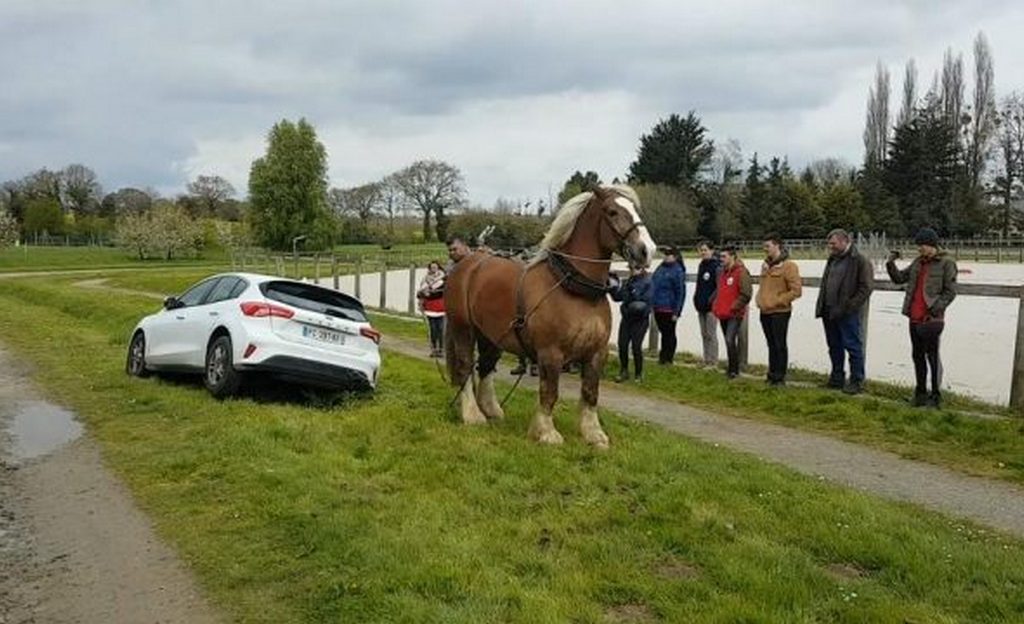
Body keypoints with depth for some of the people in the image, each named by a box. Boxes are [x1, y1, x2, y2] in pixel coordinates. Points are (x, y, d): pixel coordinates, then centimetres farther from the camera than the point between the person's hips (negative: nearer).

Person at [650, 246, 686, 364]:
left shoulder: (678, 271, -10)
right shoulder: (660, 268, 10)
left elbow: (680, 292, -12)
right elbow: (653, 286, 17)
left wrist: (676, 311, -14)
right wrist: (652, 303, 12)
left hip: (669, 309, -6)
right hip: (658, 307, 6)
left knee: (669, 334, 5)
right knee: (663, 332, 15)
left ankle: (667, 358, 14)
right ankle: (663, 357, 25)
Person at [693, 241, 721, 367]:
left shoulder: (717, 266, -12)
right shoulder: (701, 265, 14)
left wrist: (711, 300, -17)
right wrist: (696, 298, 14)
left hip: (711, 306, -8)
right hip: (701, 307, 8)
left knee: (711, 334, -5)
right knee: (704, 334, 12)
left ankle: (713, 363, 0)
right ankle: (706, 361, 18)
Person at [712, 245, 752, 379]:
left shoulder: (741, 272, -10)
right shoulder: (722, 272, 15)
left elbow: (746, 294, -15)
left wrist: (734, 307, -17)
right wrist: (715, 306, 13)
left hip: (734, 314, -8)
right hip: (722, 314, 8)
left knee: (730, 340, -17)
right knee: (728, 342, 13)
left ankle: (734, 370, -8)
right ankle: (732, 368, 23)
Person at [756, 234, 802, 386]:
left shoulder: (788, 266, -11)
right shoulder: (766, 264, 13)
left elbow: (796, 290, -14)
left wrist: (777, 301, -16)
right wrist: (760, 299, 8)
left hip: (780, 312, -7)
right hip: (765, 312, 7)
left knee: (780, 345, -1)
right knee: (771, 345, 14)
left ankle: (779, 377, 5)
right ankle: (772, 374, 22)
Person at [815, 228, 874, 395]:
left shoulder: (860, 261, -10)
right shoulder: (832, 259, 16)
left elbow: (866, 287, -14)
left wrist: (850, 306, -18)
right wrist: (821, 306, 12)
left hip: (847, 313, -8)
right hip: (829, 311, 8)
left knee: (853, 346, -1)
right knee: (834, 346, 15)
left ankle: (856, 381, 7)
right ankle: (837, 378, 26)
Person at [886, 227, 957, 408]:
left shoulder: (946, 264, -6)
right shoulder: (918, 262, 13)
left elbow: (950, 292, -8)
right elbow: (899, 278, 16)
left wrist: (935, 309, -15)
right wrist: (891, 264, 0)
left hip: (931, 319, -7)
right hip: (915, 318, 7)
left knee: (932, 356, -2)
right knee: (917, 355, 12)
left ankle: (936, 396, 7)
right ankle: (920, 393, 23)